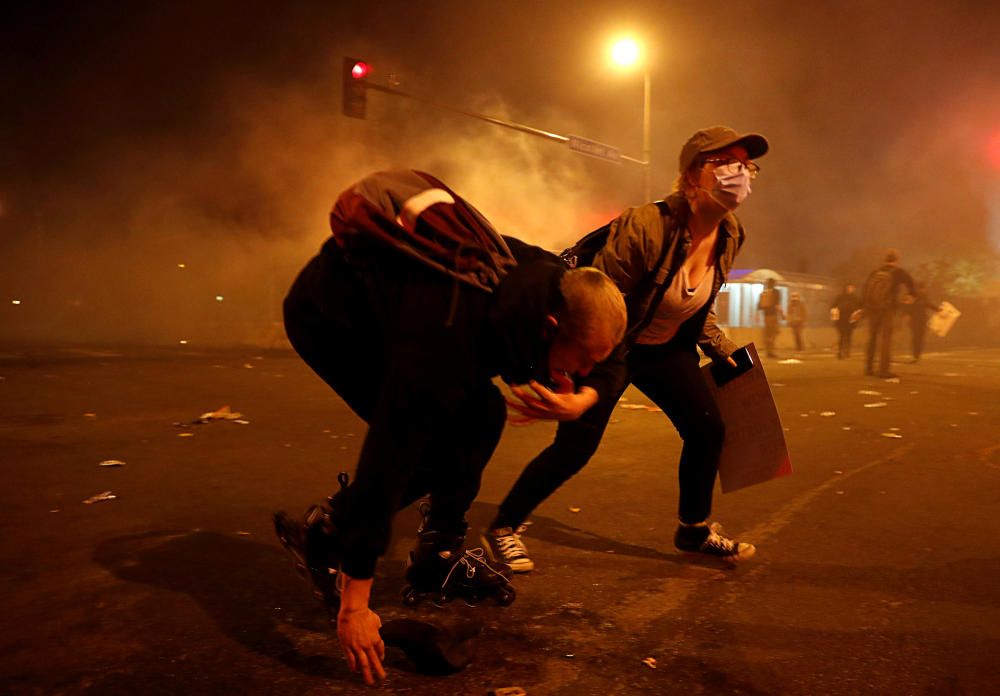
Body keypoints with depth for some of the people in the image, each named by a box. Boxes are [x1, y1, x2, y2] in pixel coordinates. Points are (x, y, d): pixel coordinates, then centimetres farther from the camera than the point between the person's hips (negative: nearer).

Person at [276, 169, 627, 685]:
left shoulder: (542, 280, -20)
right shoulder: (446, 335, -41)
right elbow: (386, 461, -39)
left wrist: (574, 399, -19)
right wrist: (354, 606, -33)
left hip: (390, 296, 7)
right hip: (325, 314, -7)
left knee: (483, 414, -5)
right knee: (431, 446, -18)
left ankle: (438, 555, 10)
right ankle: (320, 534, 3)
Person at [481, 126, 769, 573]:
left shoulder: (730, 236, -6)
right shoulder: (646, 226, -30)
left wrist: (722, 350, 13)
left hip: (668, 349, 7)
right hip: (614, 346, -7)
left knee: (708, 428, 4)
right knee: (574, 446, -10)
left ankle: (694, 529, 27)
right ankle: (502, 527, 8)